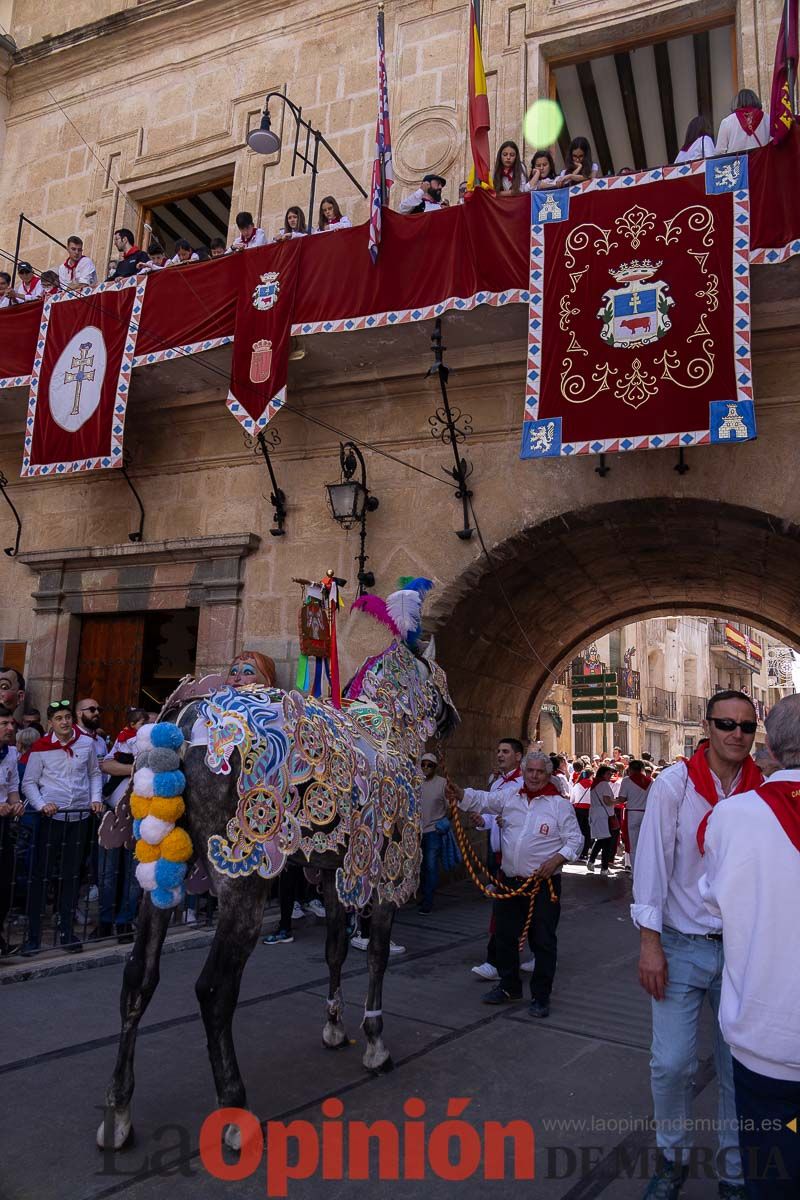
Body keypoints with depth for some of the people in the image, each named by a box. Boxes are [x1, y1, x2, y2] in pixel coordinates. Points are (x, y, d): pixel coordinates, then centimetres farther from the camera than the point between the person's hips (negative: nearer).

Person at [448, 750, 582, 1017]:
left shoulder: (559, 804, -6)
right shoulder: (509, 795, 5)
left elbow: (574, 839, -4)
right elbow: (482, 800, 1)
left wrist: (556, 860, -17)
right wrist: (459, 794, -18)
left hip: (543, 884, -4)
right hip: (509, 881, 4)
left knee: (543, 941, 1)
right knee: (505, 935, 15)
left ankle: (540, 996, 16)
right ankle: (509, 986, 33)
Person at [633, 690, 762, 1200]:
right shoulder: (673, 784, -9)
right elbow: (653, 864, -8)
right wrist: (649, 943, -10)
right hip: (683, 947, -1)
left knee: (740, 1066, 10)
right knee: (672, 1063, 1)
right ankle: (672, 1158, 27)